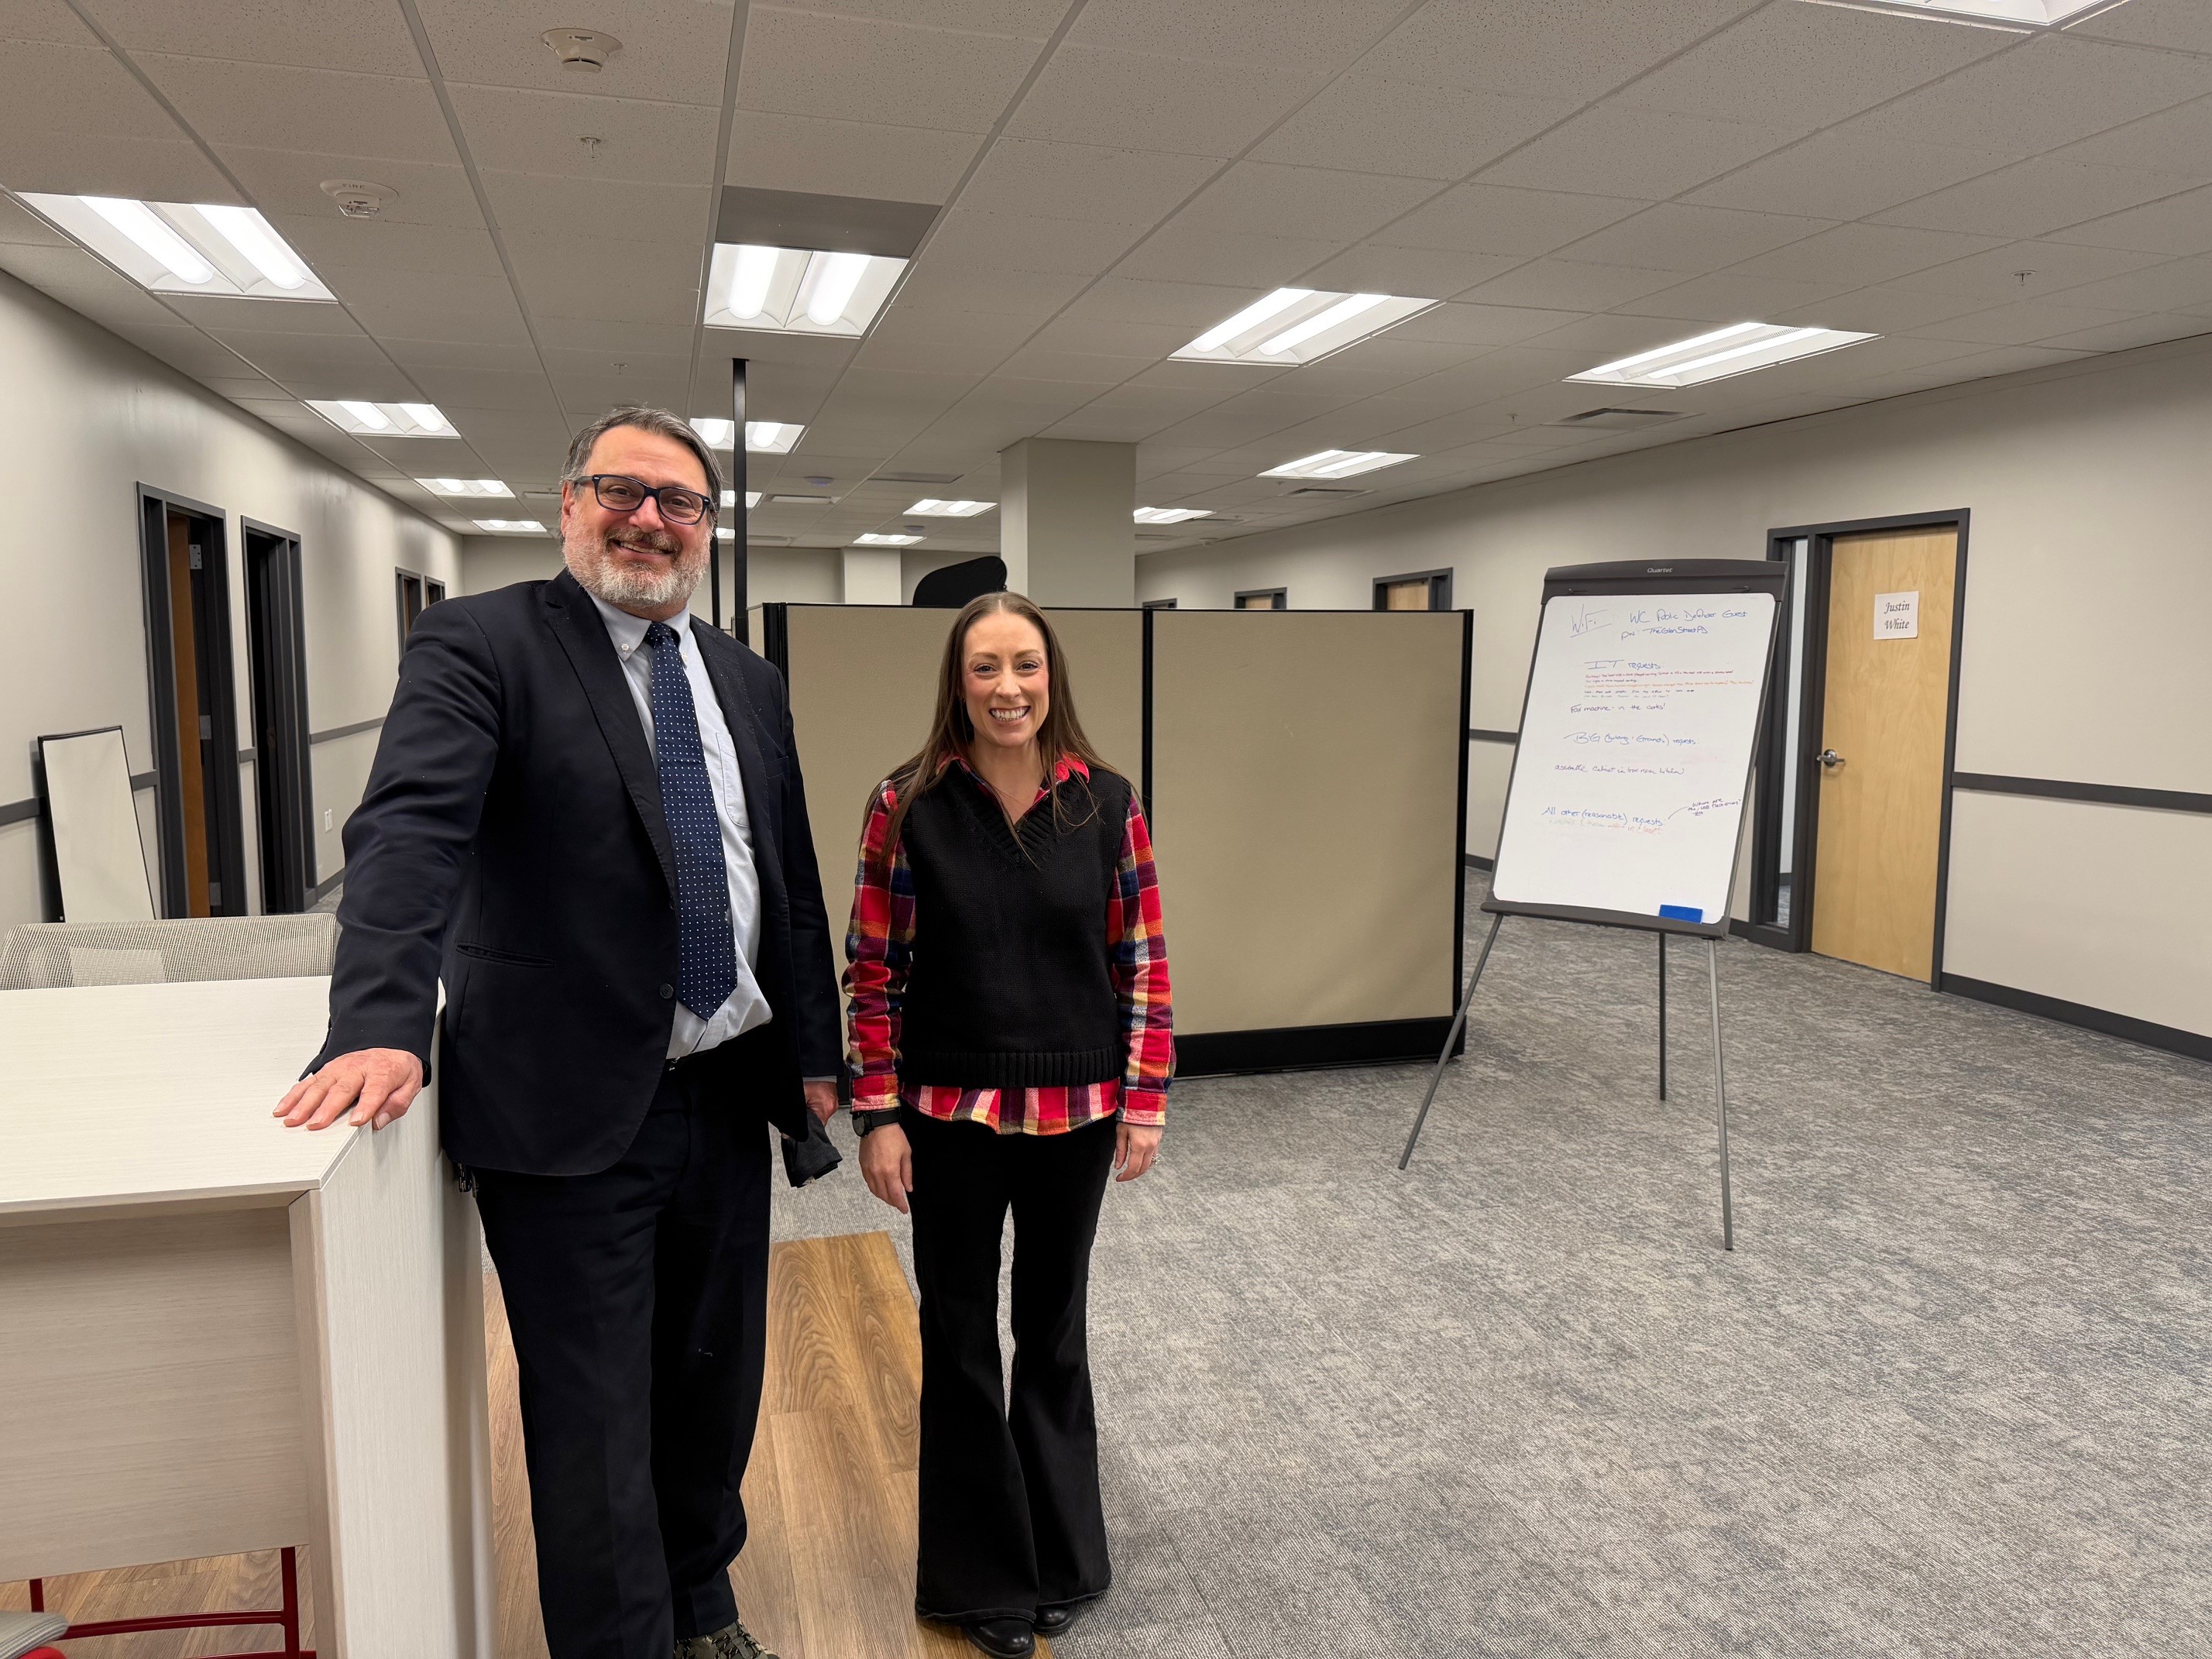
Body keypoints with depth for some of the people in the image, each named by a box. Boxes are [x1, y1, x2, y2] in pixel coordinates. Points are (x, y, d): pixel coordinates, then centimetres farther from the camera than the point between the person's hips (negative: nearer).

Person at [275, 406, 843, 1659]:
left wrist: (816, 1050, 12)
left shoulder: (748, 682, 10)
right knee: (594, 1417, 5)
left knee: (716, 1383, 20)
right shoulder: (482, 645, -7)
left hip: (727, 1094, 6)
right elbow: (412, 830, -21)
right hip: (572, 1113, -5)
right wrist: (383, 1025, -34)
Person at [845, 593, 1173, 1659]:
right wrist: (877, 1116, -7)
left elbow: (1142, 960, 0)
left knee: (1054, 1331, 18)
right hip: (951, 1116, -1)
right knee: (960, 1339, 12)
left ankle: (1057, 1560, 39)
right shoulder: (908, 806, -8)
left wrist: (1144, 1101, -2)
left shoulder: (1106, 804, -4)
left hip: (1074, 1113, 2)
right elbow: (875, 970, -5)